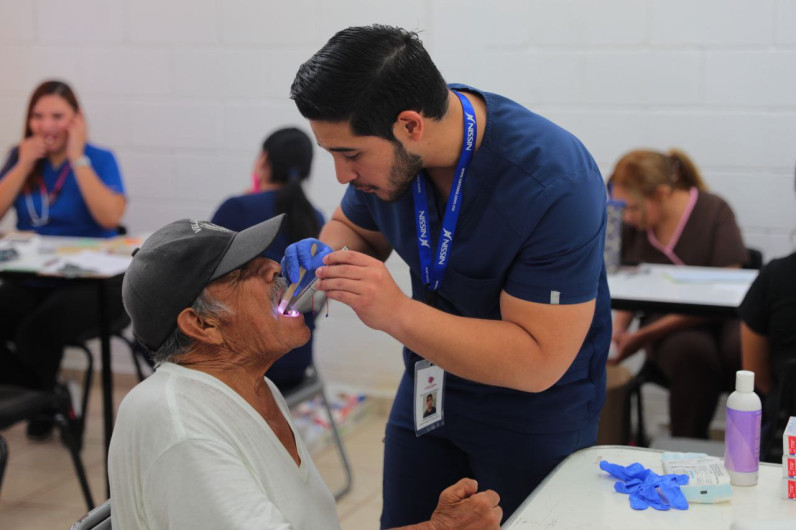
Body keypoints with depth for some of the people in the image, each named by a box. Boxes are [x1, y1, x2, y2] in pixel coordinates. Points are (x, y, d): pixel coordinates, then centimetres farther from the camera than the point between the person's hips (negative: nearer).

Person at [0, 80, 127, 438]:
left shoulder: (100, 159, -2)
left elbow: (110, 218, -20)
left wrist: (77, 159, -17)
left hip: (89, 281, -4)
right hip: (30, 280, 4)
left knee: (37, 332, -32)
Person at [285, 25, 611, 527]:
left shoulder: (555, 183, -33)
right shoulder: (385, 143, -14)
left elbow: (539, 362, -31)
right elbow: (354, 226, 7)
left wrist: (397, 314, -39)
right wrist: (327, 259, -17)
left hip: (534, 412, -5)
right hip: (429, 391, 6)